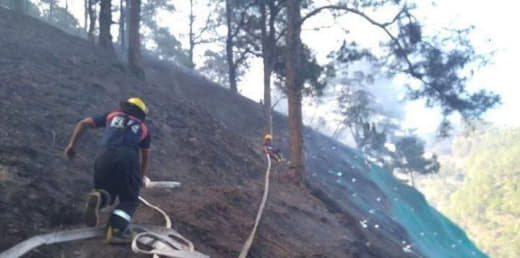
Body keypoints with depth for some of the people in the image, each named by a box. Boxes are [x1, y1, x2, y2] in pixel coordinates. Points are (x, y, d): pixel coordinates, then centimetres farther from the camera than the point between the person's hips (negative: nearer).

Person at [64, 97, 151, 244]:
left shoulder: (112, 115, 30)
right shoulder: (143, 128, 28)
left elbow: (83, 123, 22)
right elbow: (145, 157, 36)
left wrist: (72, 145, 25)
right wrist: (141, 178, 50)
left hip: (106, 156, 1)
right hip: (129, 159, -1)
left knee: (106, 193, 21)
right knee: (129, 200, 12)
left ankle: (98, 198, -15)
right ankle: (116, 229, -15)